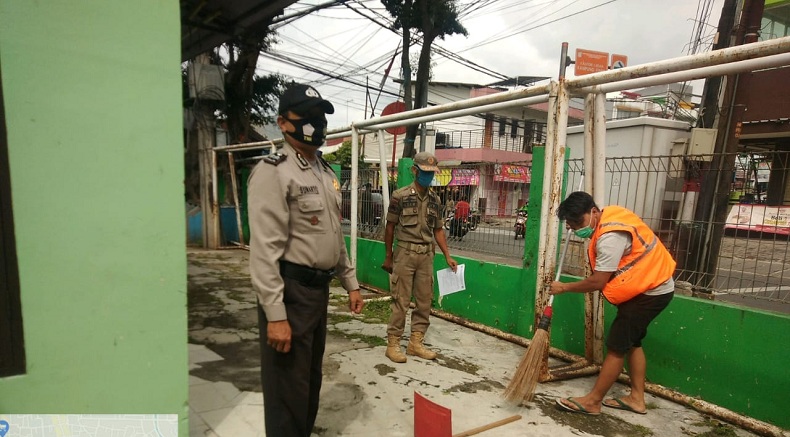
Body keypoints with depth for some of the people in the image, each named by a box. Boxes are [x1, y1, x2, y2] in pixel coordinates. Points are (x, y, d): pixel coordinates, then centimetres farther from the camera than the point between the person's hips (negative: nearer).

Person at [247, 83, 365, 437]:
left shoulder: (326, 173, 13)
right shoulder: (273, 171, -14)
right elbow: (264, 248, -20)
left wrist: (350, 283, 18)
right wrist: (275, 314, -23)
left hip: (319, 289, 9)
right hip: (291, 291, -8)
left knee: (311, 379, 22)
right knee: (288, 389, 4)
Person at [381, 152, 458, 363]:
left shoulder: (435, 199, 8)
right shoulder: (400, 196, -6)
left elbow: (438, 230, 13)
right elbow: (390, 227, -1)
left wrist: (448, 256, 7)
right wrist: (388, 256, -1)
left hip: (426, 255, 5)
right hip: (405, 253, -5)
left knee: (424, 300, 9)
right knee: (401, 300, -1)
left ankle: (416, 342, 21)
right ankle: (393, 343, 10)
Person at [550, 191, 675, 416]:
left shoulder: (610, 237, -29)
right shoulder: (609, 214, 1)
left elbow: (597, 282, -26)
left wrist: (564, 287, -12)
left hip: (650, 291, -10)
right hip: (653, 285, 10)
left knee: (616, 346, -5)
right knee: (631, 342, 17)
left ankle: (592, 401, 5)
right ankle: (637, 398, 27)